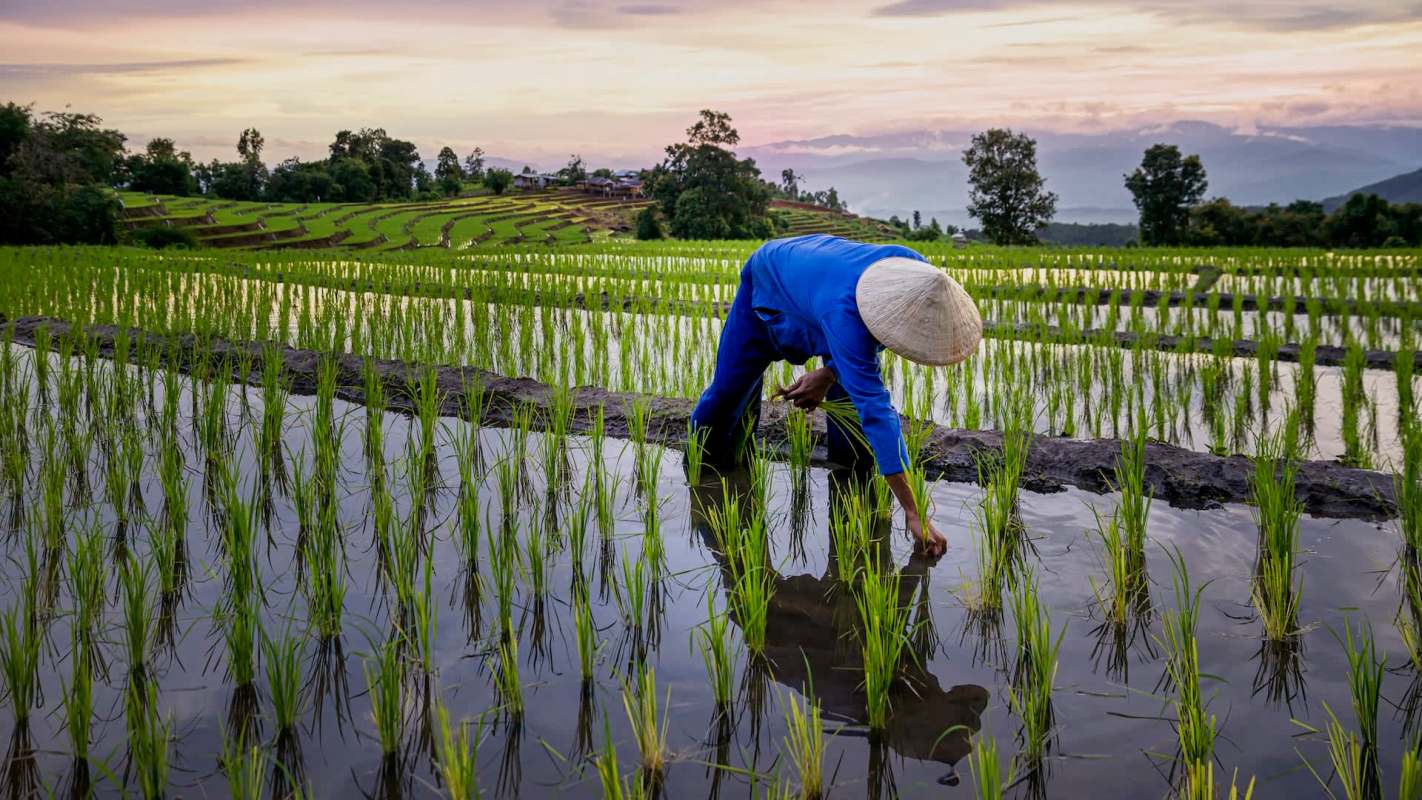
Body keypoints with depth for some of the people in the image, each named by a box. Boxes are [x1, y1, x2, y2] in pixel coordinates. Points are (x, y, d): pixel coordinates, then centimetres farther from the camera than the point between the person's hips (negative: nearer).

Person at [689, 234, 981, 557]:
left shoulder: (916, 274, -33)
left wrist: (829, 373, -17)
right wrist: (913, 512, -55)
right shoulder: (844, 312, -51)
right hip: (769, 283, -4)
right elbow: (875, 408, -53)